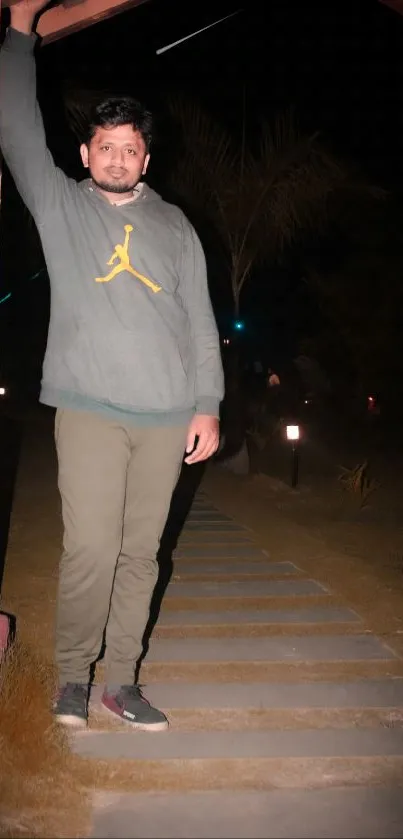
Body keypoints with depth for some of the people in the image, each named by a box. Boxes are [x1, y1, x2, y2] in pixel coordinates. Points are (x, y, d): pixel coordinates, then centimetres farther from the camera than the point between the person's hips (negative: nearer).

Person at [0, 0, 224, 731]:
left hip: (167, 415, 2)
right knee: (91, 549, -8)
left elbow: (200, 319, 12)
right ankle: (71, 674, 13)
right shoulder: (59, 205, 11)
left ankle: (121, 680, 17)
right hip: (90, 407, -2)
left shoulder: (174, 225, 15)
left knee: (141, 553, 5)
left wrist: (207, 406, 6)